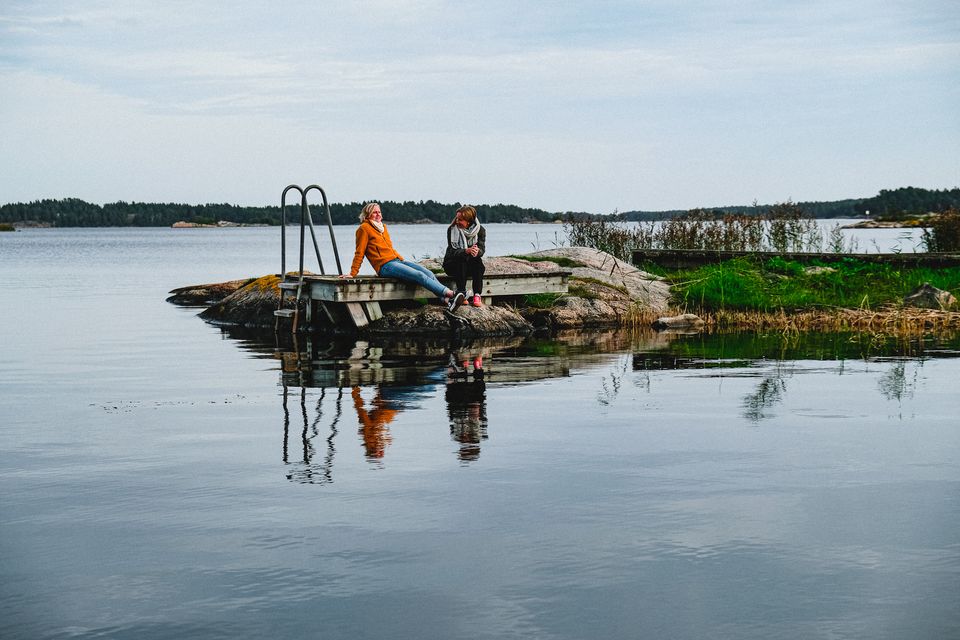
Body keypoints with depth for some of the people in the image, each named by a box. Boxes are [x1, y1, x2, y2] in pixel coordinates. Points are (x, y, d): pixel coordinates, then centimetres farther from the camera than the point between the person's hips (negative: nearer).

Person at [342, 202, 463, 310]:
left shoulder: (383, 226, 24)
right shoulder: (364, 228, 0)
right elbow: (359, 253, -1)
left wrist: (403, 260, 22)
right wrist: (353, 273, -3)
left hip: (397, 260, 8)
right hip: (385, 265, -8)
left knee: (429, 273, -13)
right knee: (420, 275, -25)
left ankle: (447, 300, -29)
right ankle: (449, 293, -37)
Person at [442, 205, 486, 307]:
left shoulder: (480, 231, -5)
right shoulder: (452, 229, -11)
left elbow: (482, 249, -17)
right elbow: (452, 251, -21)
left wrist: (477, 251, -43)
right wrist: (467, 251, -42)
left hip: (471, 265, 2)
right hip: (452, 263, -2)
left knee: (478, 261, -31)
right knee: (461, 260, -35)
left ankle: (477, 295, -32)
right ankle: (462, 295, -35)